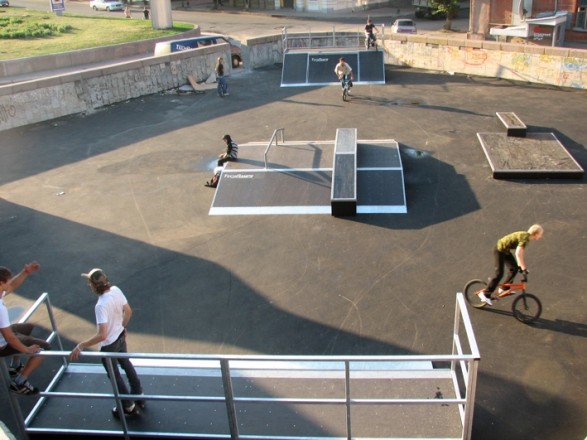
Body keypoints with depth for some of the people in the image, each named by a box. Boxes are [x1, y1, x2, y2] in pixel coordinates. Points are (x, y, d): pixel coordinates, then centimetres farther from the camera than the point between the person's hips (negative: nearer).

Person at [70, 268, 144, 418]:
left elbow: (102, 335, -39)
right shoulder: (116, 290, -13)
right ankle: (138, 395, 47)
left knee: (115, 375, 16)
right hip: (120, 337, 7)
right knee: (126, 365, 29)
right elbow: (128, 311, 1)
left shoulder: (101, 305, -36)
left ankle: (129, 407, 34)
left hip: (109, 345, -7)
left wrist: (81, 346, -34)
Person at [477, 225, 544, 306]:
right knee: (499, 273, -8)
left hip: (505, 250, 10)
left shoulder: (526, 236, 4)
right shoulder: (525, 237, -25)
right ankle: (485, 294, 0)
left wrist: (520, 265, 16)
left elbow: (521, 252, 13)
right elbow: (518, 253, -31)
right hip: (499, 250, -10)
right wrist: (523, 268, -26)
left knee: (514, 268, 10)